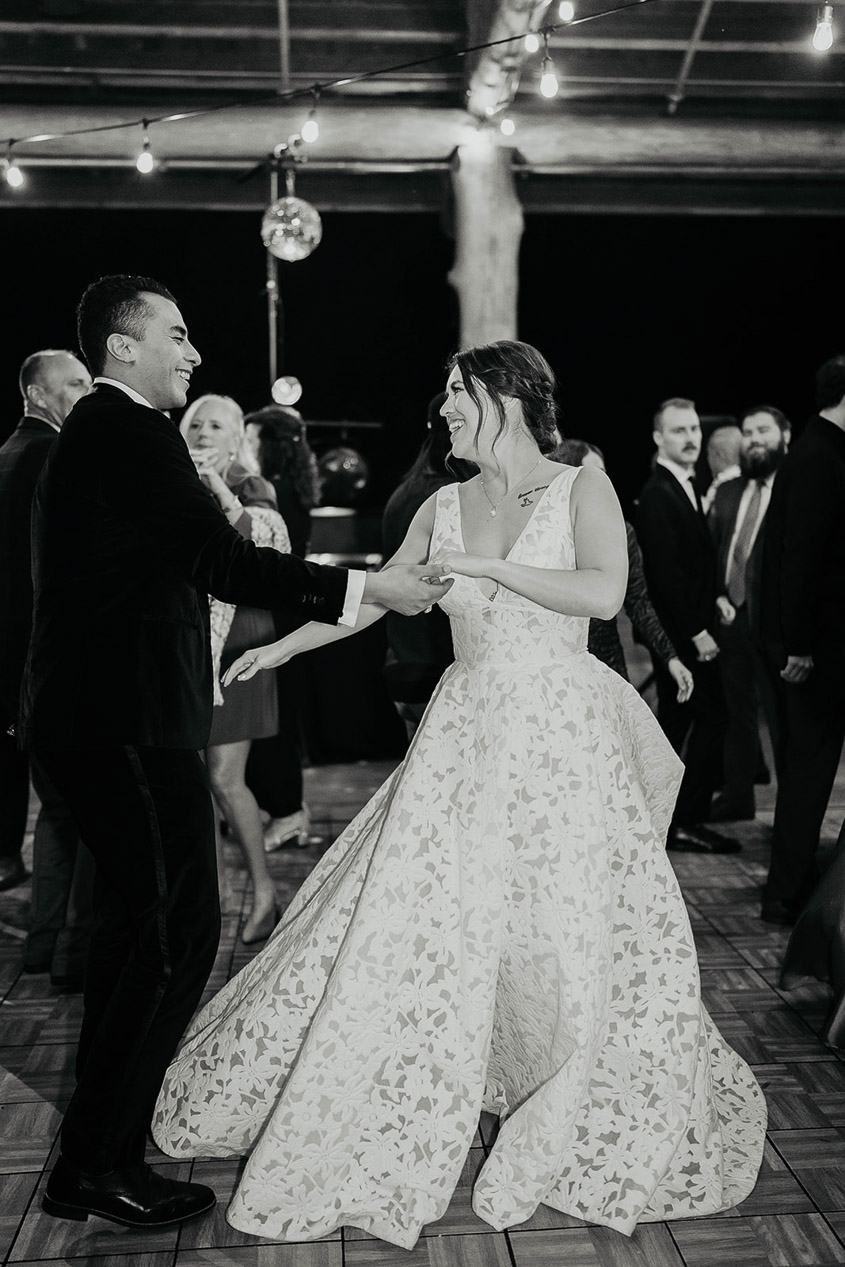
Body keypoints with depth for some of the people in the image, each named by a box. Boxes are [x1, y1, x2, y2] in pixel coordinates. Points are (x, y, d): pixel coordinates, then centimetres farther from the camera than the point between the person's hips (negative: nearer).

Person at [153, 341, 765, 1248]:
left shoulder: (582, 488, -2)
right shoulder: (443, 508, 9)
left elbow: (603, 594, -16)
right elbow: (372, 596, 16)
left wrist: (485, 566, -16)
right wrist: (279, 646, 13)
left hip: (561, 737, -3)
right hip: (466, 737, 4)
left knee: (574, 936, 1)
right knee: (415, 920, 2)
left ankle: (596, 1124, 27)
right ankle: (388, 1125, 23)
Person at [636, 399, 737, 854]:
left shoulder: (684, 488, 16)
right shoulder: (658, 495, -15)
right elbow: (665, 571, -21)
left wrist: (716, 598, 7)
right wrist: (697, 631, -20)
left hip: (687, 629, 10)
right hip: (680, 630, -10)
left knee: (675, 719, 14)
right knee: (711, 717, -8)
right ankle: (687, 821, -1)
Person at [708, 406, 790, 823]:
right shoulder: (727, 493, 14)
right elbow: (709, 550, 14)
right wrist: (718, 596, 0)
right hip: (731, 617, 6)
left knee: (782, 717, 3)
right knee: (737, 713, 15)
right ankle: (737, 796, 28)